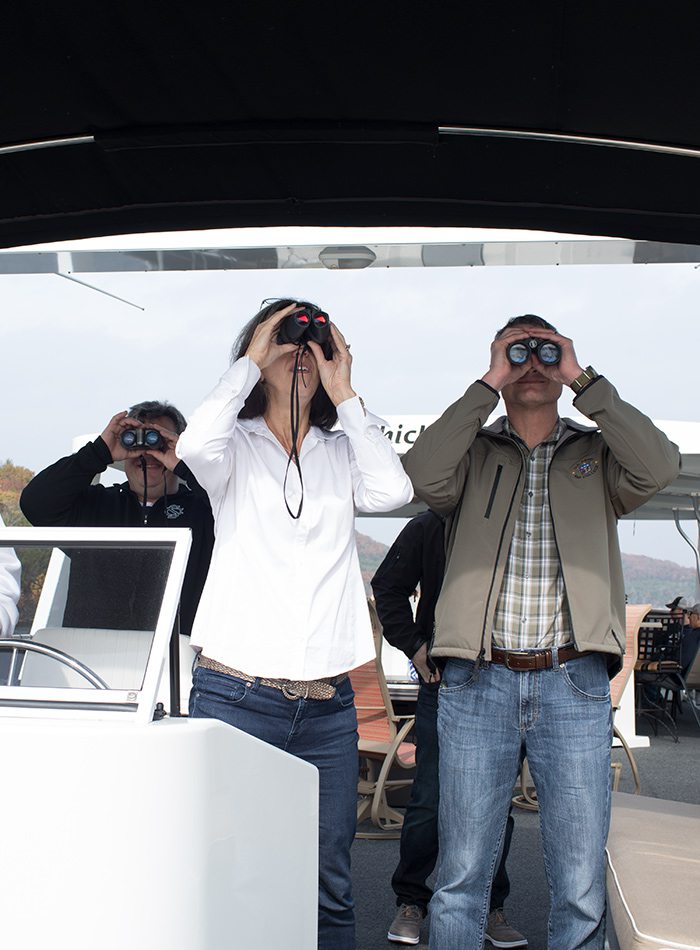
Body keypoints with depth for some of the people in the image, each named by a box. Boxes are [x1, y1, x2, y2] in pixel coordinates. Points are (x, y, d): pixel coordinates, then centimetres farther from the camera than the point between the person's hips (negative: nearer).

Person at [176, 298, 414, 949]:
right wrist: (250, 360, -5)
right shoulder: (238, 447, 7)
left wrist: (344, 394, 1)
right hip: (236, 694, -3)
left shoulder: (341, 455, 15)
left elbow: (393, 490, -5)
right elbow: (196, 444, -17)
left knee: (329, 887, 4)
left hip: (327, 702, 3)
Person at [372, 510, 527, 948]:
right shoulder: (430, 527, -1)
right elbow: (388, 586, 10)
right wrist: (413, 645, -1)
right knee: (429, 800, 1)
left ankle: (492, 906, 21)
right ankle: (411, 901, 18)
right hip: (444, 680, -1)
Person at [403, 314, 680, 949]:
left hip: (574, 684, 1)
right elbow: (423, 475, -10)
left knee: (582, 886, 3)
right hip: (479, 682, 0)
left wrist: (585, 381, -3)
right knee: (462, 877, 5)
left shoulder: (597, 454, 14)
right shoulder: (473, 453, 12)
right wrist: (488, 386, -4)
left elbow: (659, 467, -8)